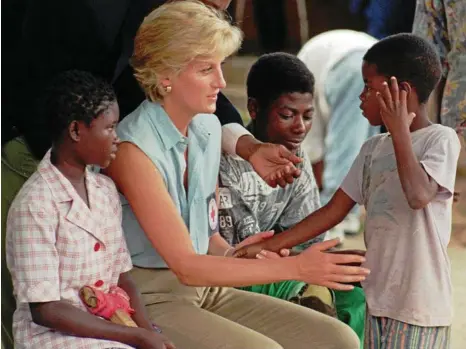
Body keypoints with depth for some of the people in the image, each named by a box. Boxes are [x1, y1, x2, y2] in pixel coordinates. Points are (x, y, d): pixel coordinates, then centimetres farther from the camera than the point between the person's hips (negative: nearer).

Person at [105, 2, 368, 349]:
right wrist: (295, 267, -25)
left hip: (209, 288, 8)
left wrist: (232, 254, -6)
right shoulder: (134, 149, -18)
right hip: (153, 298, -8)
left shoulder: (208, 128, 7)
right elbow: (185, 266, -22)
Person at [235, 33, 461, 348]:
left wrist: (399, 130, -20)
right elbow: (333, 212, 12)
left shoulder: (440, 139, -8)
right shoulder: (372, 149, 13)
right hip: (379, 298, 7)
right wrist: (269, 247, 7)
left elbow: (419, 196, -25)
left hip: (420, 303, -7)